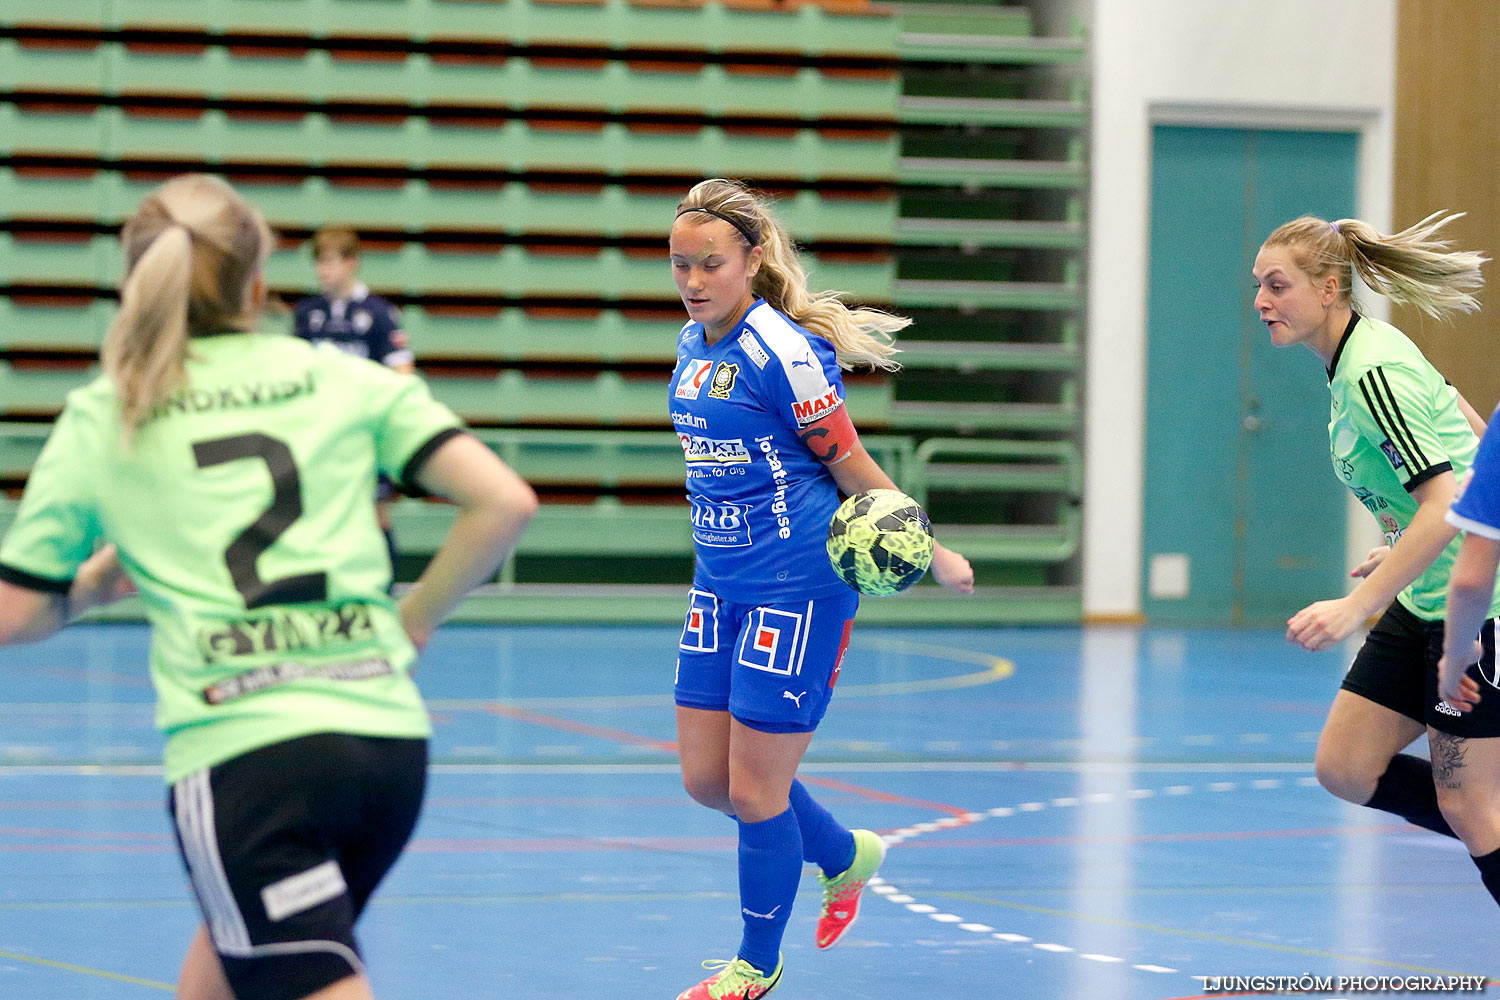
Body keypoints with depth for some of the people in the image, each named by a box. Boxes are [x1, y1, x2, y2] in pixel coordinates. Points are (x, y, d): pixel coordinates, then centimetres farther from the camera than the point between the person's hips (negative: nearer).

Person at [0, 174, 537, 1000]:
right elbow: (505, 502, 3)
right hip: (389, 737, 4)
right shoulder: (344, 380, 13)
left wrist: (89, 588, 33)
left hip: (244, 755, -4)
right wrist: (414, 619, 18)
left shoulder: (97, 421, 10)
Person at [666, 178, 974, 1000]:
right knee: (705, 778, 9)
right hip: (721, 583, 8)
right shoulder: (692, 343, 6)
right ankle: (845, 856, 35)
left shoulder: (782, 349, -19)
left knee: (754, 789, -2)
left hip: (799, 586, -8)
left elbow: (849, 463, -12)